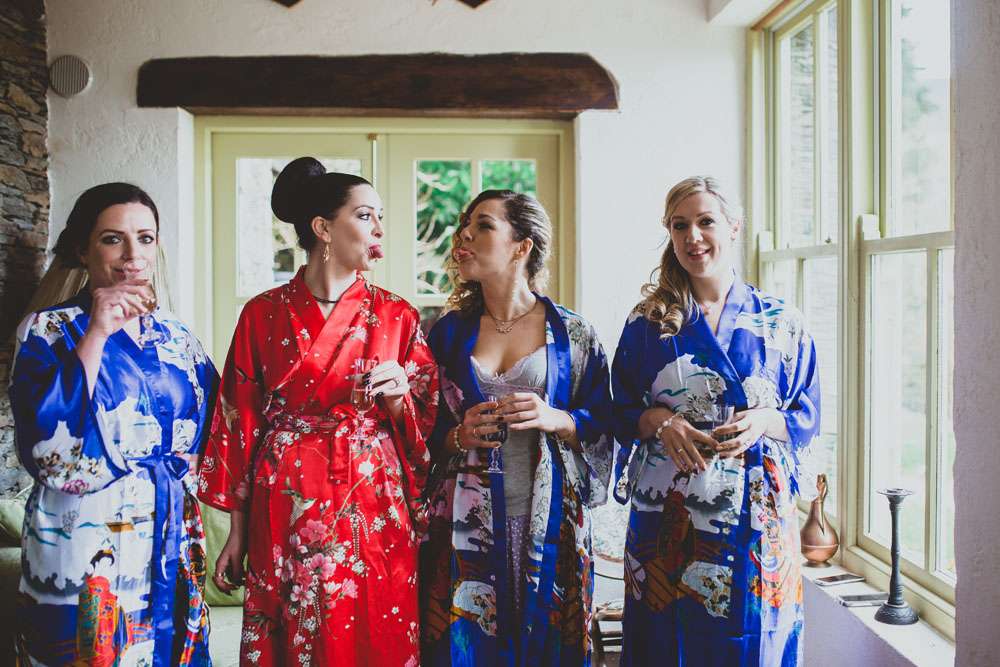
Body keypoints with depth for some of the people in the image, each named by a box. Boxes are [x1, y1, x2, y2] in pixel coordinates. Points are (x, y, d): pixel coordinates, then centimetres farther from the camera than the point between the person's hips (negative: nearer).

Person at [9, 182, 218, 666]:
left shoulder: (174, 335, 7)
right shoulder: (48, 331, -6)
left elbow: (207, 430, 16)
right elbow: (46, 447, -21)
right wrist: (95, 336, -23)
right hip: (87, 550, -4)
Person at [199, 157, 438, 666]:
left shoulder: (397, 317, 4)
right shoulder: (264, 314, 1)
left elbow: (425, 423, 8)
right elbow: (240, 423, 3)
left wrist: (398, 398, -14)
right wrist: (237, 531, 3)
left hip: (376, 510, 1)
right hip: (287, 514, 0)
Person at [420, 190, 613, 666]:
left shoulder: (572, 334, 2)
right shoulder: (448, 332, 7)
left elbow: (602, 423, 3)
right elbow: (425, 430, 10)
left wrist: (556, 420, -15)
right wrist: (458, 437, -10)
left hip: (549, 523, -1)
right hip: (464, 523, 1)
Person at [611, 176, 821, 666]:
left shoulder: (781, 322, 5)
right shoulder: (647, 322, 5)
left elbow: (808, 416, 6)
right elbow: (619, 412, 8)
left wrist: (765, 420, -13)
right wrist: (658, 420, -12)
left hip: (756, 517, 0)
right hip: (667, 516, 0)